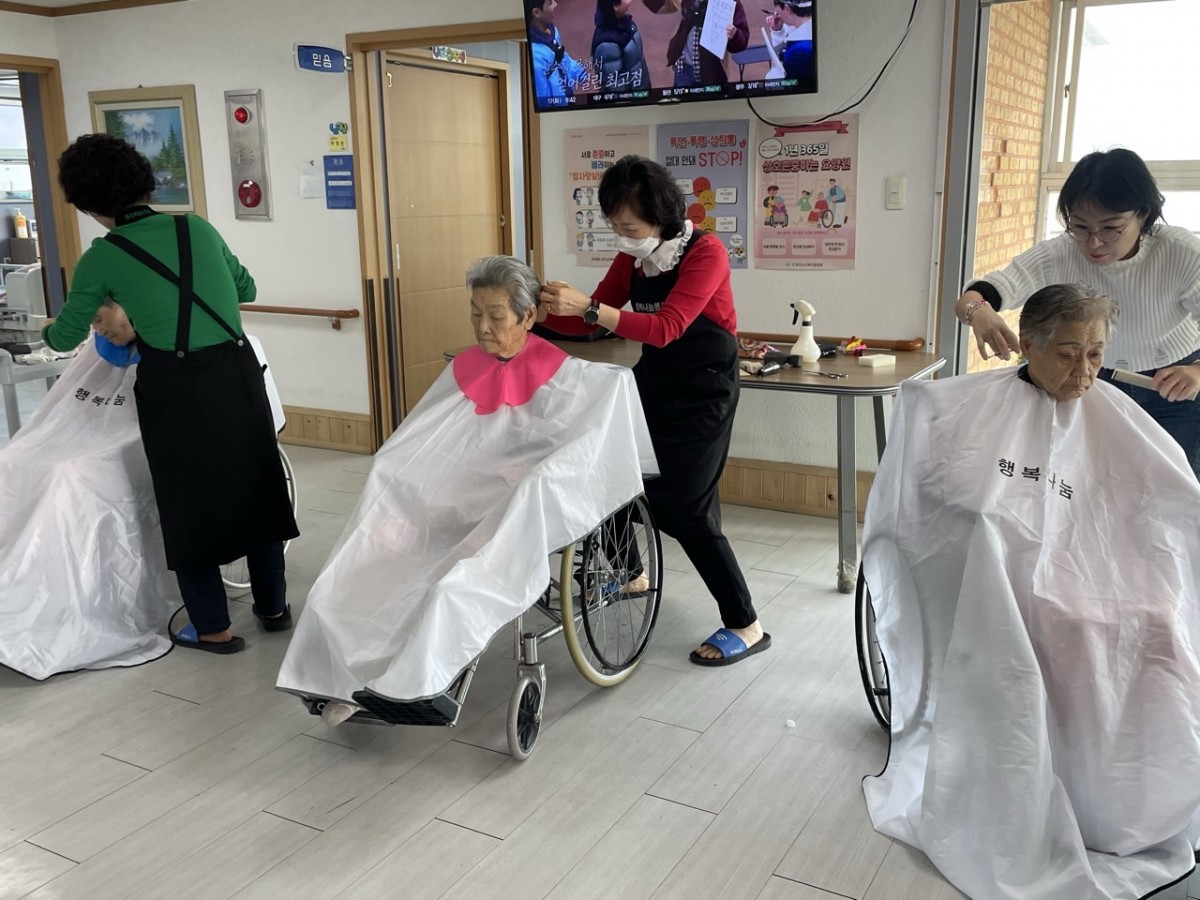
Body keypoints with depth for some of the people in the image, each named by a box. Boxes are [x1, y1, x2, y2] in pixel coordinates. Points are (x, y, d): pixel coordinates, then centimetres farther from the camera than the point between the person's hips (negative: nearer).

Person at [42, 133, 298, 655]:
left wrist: (47, 330, 30)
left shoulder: (102, 258, -2)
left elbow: (66, 336, 8)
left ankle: (213, 627, 22)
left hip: (176, 388, -3)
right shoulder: (197, 228, 6)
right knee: (253, 486, 17)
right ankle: (273, 606, 30)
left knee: (189, 501, 12)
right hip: (236, 373, 4)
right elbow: (245, 289, 19)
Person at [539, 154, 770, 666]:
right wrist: (540, 311, -14)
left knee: (685, 510, -8)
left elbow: (667, 329, -30)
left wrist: (587, 307, -37)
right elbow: (585, 325, 5)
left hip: (702, 392, -7)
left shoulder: (705, 253, -19)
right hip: (652, 383, 8)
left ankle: (746, 627, 4)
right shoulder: (632, 258, 2)